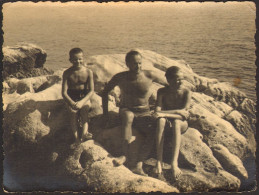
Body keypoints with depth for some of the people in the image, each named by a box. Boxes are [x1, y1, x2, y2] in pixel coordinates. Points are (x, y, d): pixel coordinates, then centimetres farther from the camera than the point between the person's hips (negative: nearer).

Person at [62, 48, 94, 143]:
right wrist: (72, 103, -29)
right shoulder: (67, 73, -8)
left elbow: (91, 91, -11)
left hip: (84, 96, 0)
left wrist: (82, 102, -27)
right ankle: (77, 138, -25)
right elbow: (64, 92, -11)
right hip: (72, 97, 0)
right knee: (74, 111, -22)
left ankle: (84, 133, -33)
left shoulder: (88, 72, -8)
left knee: (84, 108, -26)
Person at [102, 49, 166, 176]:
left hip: (144, 112, 1)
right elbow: (105, 91, 8)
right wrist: (105, 112, 2)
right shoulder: (120, 78, -5)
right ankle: (125, 154, -40)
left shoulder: (149, 75, -6)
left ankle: (138, 165, -34)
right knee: (128, 116, -39)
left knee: (152, 132, -29)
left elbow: (166, 84, 14)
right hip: (126, 109, -1)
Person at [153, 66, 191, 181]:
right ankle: (159, 162, -43)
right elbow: (157, 111, -15)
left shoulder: (186, 92, -8)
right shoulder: (162, 92, -4)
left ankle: (174, 163, -47)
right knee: (161, 120, -34)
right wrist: (177, 112, -23)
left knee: (176, 122, -36)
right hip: (167, 122, 1)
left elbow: (184, 114, -20)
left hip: (182, 124, -1)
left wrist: (164, 113, -29)